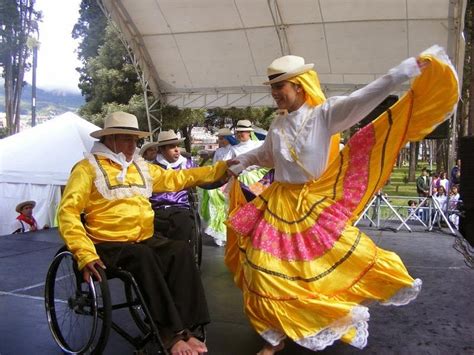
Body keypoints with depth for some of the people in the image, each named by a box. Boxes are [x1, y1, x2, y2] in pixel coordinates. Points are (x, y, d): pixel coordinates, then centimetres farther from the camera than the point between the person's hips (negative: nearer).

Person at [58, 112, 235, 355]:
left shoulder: (141, 167, 19)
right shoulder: (88, 168, -1)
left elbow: (177, 179, 20)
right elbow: (68, 212, -10)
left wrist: (220, 169, 13)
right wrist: (85, 254, -25)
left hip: (144, 240, 6)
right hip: (108, 244, -5)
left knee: (180, 251, -23)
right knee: (144, 257, -34)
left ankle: (183, 328, -24)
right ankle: (172, 333, -28)